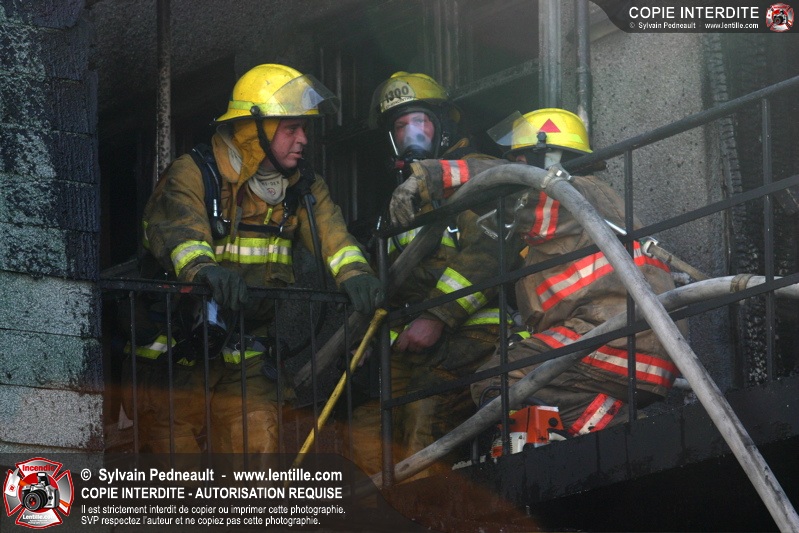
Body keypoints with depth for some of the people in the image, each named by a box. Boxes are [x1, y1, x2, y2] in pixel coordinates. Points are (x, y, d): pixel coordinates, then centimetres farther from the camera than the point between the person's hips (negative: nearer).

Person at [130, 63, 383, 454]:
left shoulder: (301, 186, 7)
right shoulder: (193, 175, -12)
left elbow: (328, 229, -10)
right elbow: (175, 224, -32)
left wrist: (353, 272, -33)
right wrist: (202, 268, -54)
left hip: (245, 362, 5)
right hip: (178, 359, -5)